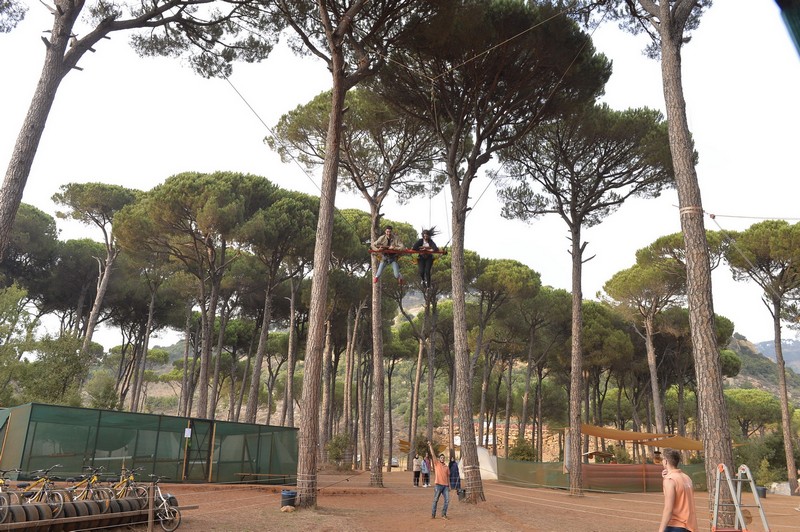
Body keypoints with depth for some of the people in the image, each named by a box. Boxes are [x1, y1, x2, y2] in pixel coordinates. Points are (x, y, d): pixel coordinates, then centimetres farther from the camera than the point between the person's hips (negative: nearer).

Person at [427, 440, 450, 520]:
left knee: (447, 500, -1)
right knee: (435, 500, 0)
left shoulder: (446, 467, 13)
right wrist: (430, 446, -14)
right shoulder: (437, 464, 3)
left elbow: (448, 477, 17)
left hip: (445, 485, 4)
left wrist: (449, 485, 12)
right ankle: (433, 515, 9)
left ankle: (443, 514, 11)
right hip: (438, 485, -4)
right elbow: (433, 454, -6)